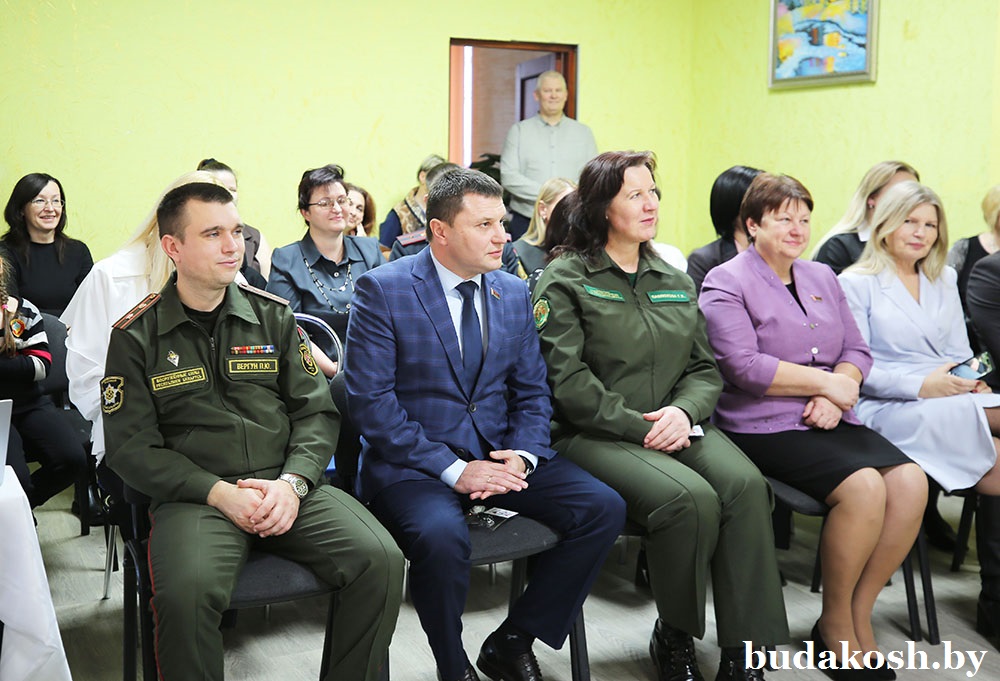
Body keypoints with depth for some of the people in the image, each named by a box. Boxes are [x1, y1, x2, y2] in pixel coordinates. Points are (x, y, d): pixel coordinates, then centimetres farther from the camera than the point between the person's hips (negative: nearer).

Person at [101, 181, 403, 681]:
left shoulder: (273, 316, 12)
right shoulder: (137, 336, 4)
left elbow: (316, 411, 9)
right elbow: (130, 447, 0)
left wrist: (292, 482, -10)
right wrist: (218, 493, -14)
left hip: (286, 487, 3)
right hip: (194, 498, -2)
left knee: (380, 560, -21)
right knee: (186, 592, -34)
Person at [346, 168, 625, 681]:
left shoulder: (514, 292, 10)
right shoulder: (383, 290, -7)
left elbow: (531, 390, 12)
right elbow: (370, 399, -13)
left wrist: (523, 455, -9)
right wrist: (452, 470, -19)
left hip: (500, 452, 5)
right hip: (414, 462, -5)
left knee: (603, 508, -14)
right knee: (441, 536, -36)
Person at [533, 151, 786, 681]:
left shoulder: (675, 281, 19)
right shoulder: (566, 280, 1)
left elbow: (704, 369, 14)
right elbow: (568, 381, -9)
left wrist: (684, 411, -8)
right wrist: (639, 426, -15)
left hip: (674, 426, 5)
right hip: (595, 435, -5)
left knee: (745, 484, -25)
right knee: (690, 497, -31)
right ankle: (673, 638, -6)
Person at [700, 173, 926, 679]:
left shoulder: (822, 277, 19)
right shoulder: (726, 283, -2)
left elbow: (856, 350, 14)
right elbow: (743, 366, -15)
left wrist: (835, 398, -7)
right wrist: (826, 382, -10)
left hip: (828, 422, 7)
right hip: (763, 425, -7)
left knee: (911, 481, -17)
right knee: (864, 486, -27)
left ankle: (859, 615, -4)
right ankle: (835, 624, -7)